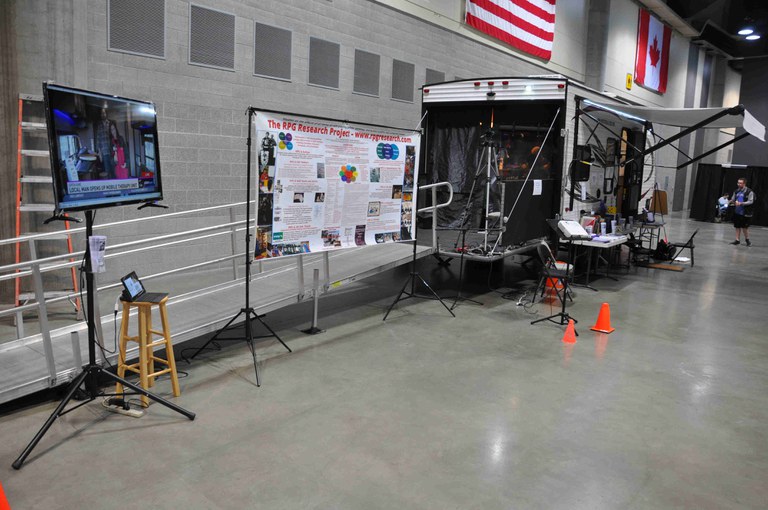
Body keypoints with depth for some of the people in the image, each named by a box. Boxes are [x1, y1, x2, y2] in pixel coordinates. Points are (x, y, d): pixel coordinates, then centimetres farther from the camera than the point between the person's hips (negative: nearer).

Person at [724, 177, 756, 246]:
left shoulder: (749, 192, -7)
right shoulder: (736, 191, 10)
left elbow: (751, 202, -12)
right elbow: (732, 200, 15)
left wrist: (741, 203, -23)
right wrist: (728, 201, -8)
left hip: (745, 213, -5)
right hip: (737, 212, 5)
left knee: (745, 227, 0)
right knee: (737, 227, 9)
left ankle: (747, 239, 19)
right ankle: (737, 240, 17)